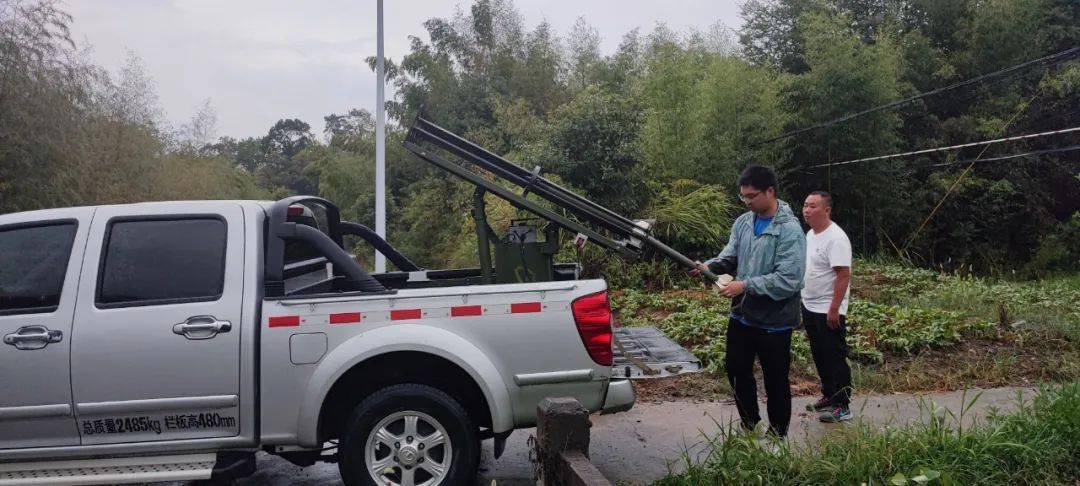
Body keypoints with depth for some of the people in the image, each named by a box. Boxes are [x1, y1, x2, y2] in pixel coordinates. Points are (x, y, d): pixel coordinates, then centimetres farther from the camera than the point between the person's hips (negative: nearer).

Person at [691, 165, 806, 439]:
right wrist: (709, 266, -12)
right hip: (741, 315, 7)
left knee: (776, 382, 9)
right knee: (737, 370, 20)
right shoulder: (743, 222, 3)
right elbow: (729, 257, 10)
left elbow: (789, 280, -25)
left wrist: (746, 286, -27)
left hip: (773, 321, -7)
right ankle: (749, 425, 40)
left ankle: (777, 437, 29)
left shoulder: (789, 230, -19)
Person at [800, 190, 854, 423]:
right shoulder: (810, 234, 11)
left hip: (828, 311, -9)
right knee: (820, 356, 18)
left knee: (835, 358, -2)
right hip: (809, 307, 9)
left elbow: (844, 275, -23)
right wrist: (803, 301, 20)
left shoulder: (835, 238, -19)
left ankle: (842, 406, 5)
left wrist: (834, 310, -25)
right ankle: (828, 397, 31)